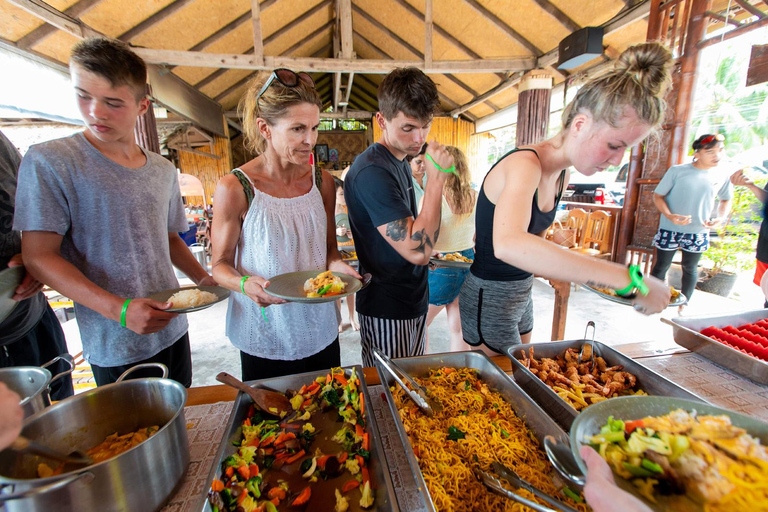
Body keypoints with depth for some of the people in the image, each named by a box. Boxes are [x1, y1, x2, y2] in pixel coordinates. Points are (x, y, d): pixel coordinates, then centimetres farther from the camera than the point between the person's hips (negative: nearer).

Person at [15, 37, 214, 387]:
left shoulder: (163, 170, 5)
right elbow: (39, 256, -12)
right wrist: (120, 309, -24)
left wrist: (203, 278, 1)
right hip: (115, 346, -4)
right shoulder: (48, 162, -9)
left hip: (173, 328, 5)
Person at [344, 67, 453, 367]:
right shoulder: (371, 172, -23)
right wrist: (436, 177, -26)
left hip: (412, 299, 9)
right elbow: (417, 251, -29)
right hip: (387, 311, -9)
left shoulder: (401, 162, 9)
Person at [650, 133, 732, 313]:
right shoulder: (677, 171, -10)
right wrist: (669, 215, -23)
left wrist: (721, 218, -1)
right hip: (670, 229, -3)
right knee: (661, 266, 6)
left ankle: (683, 305, 28)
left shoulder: (721, 177, 2)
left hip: (698, 232, 4)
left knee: (690, 268, 14)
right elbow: (658, 196, -7)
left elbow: (726, 199, 18)